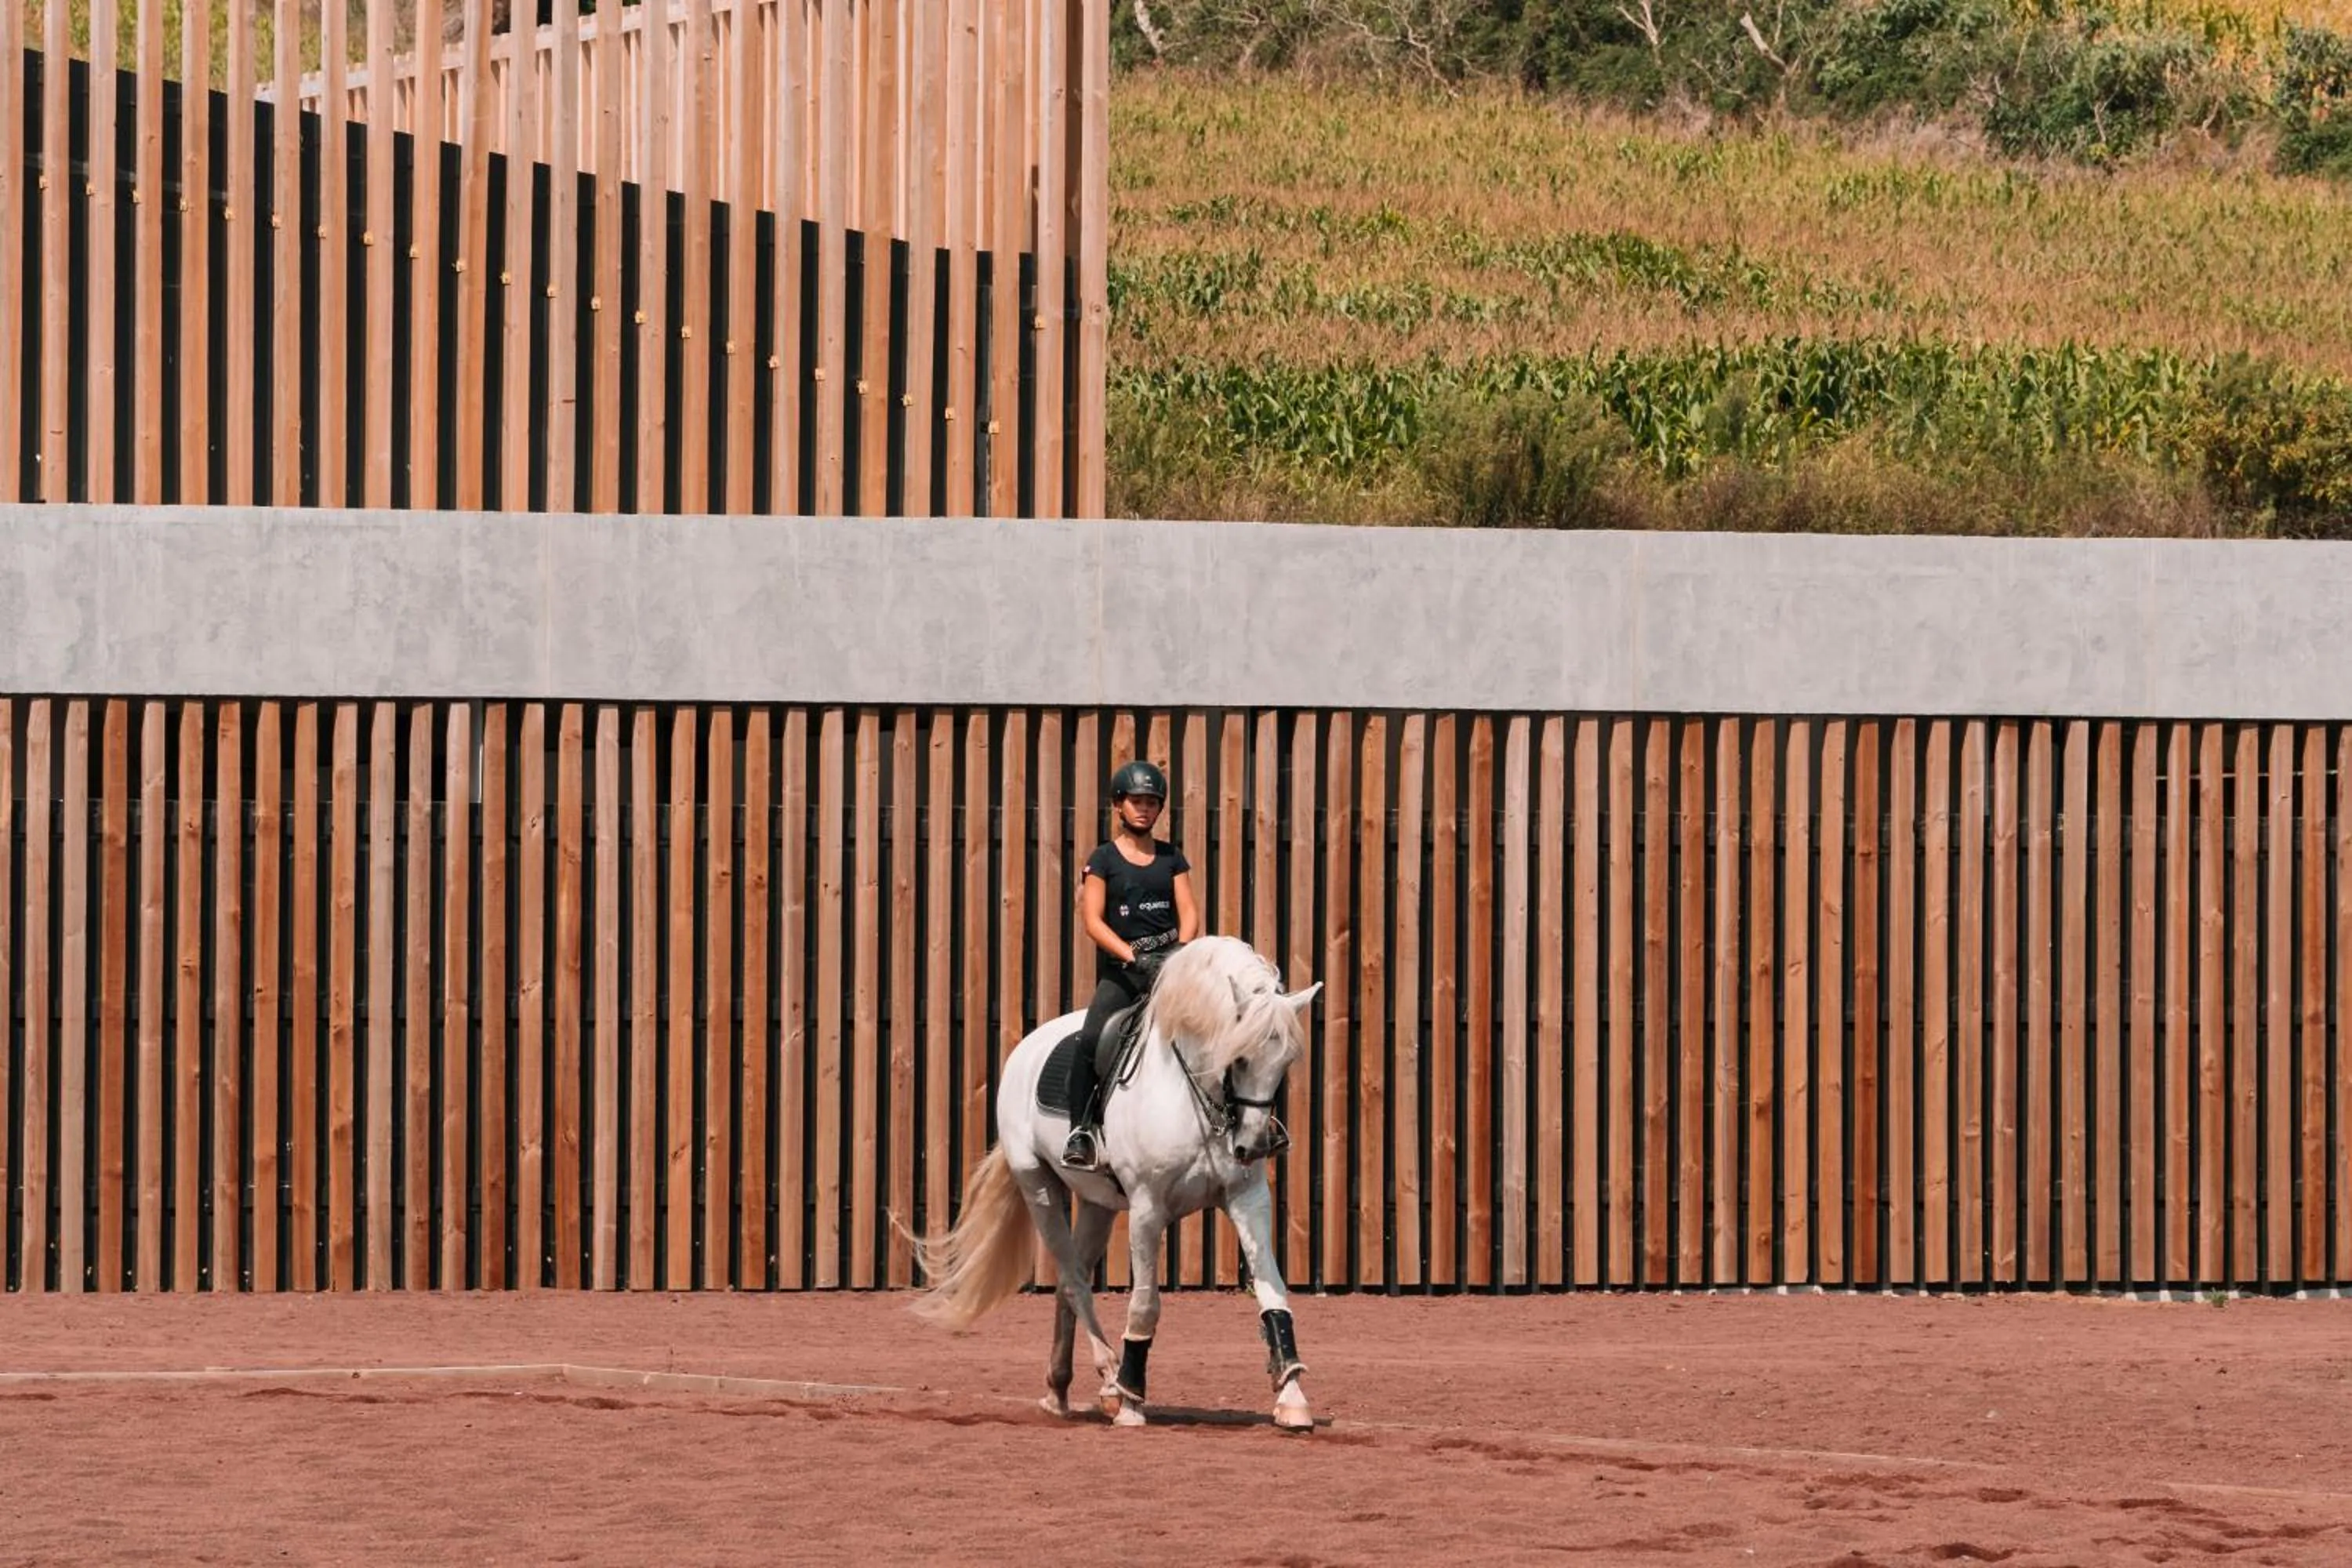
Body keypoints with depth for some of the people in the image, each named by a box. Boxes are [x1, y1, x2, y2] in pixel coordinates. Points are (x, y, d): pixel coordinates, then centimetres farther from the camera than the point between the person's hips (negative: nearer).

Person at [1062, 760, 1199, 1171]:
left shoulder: (1171, 858, 15)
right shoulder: (1103, 859, 6)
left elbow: (1189, 913, 9)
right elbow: (1093, 920, -3)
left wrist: (1180, 953, -12)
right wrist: (1133, 957, -15)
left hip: (1170, 959, 2)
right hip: (1120, 968, -2)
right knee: (1091, 1039, -23)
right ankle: (1081, 1129, -17)